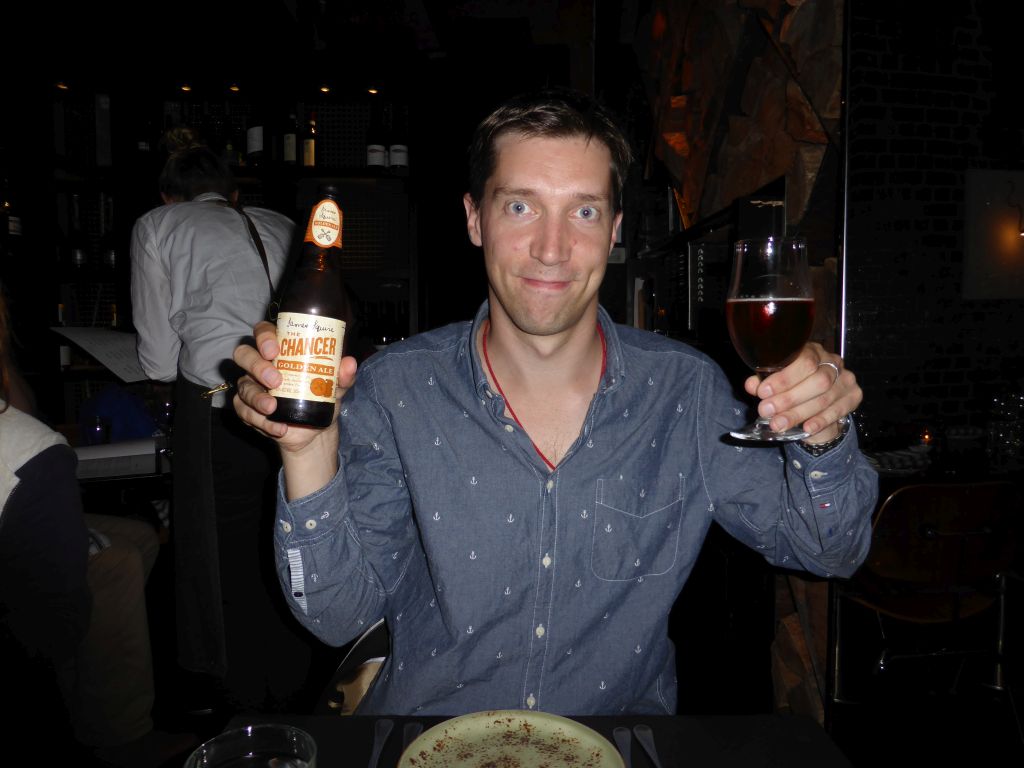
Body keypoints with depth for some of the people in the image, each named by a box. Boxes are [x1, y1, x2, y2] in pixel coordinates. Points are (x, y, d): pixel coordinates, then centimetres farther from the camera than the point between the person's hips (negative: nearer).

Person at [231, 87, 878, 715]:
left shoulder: (687, 391, -9)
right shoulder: (394, 392, -11)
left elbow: (827, 551, -2)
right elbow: (341, 615, -11)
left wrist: (821, 441, -21)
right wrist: (310, 448, -26)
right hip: (426, 740, 0)